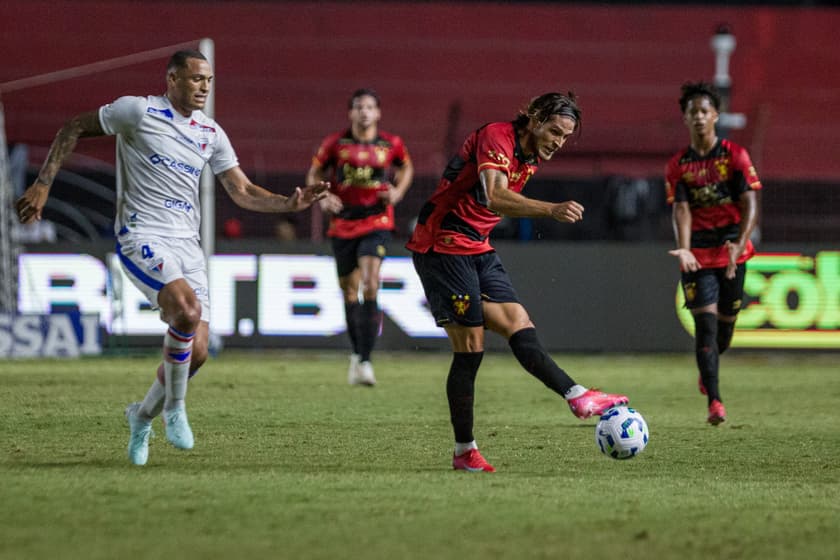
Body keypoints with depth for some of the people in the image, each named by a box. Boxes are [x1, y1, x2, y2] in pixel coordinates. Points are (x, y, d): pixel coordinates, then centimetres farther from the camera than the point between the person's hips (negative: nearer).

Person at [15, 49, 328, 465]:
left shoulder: (211, 133, 11)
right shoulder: (138, 111, -5)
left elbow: (242, 191, 13)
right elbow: (73, 129, 3)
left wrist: (290, 203, -3)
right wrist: (43, 184, -3)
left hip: (186, 243, 6)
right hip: (142, 238, -6)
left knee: (196, 352, -4)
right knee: (187, 309, -31)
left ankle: (143, 415, 23)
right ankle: (175, 407, -10)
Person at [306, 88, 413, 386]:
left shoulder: (391, 144, 1)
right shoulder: (335, 143, 0)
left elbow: (406, 167, 21)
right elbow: (314, 173, 11)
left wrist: (397, 191, 3)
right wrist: (323, 198, -8)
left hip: (377, 221, -2)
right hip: (343, 224, 2)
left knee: (369, 282, -21)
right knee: (349, 291, 9)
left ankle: (365, 360, -22)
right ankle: (356, 352, 30)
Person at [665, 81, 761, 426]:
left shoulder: (735, 156, -2)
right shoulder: (678, 165, 1)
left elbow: (750, 204, -9)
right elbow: (681, 209, -8)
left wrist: (740, 244, -25)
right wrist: (684, 249, -26)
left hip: (732, 253, 1)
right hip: (698, 254, -1)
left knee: (726, 321, 10)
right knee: (705, 321, -13)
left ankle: (707, 370, 43)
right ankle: (714, 401, -17)